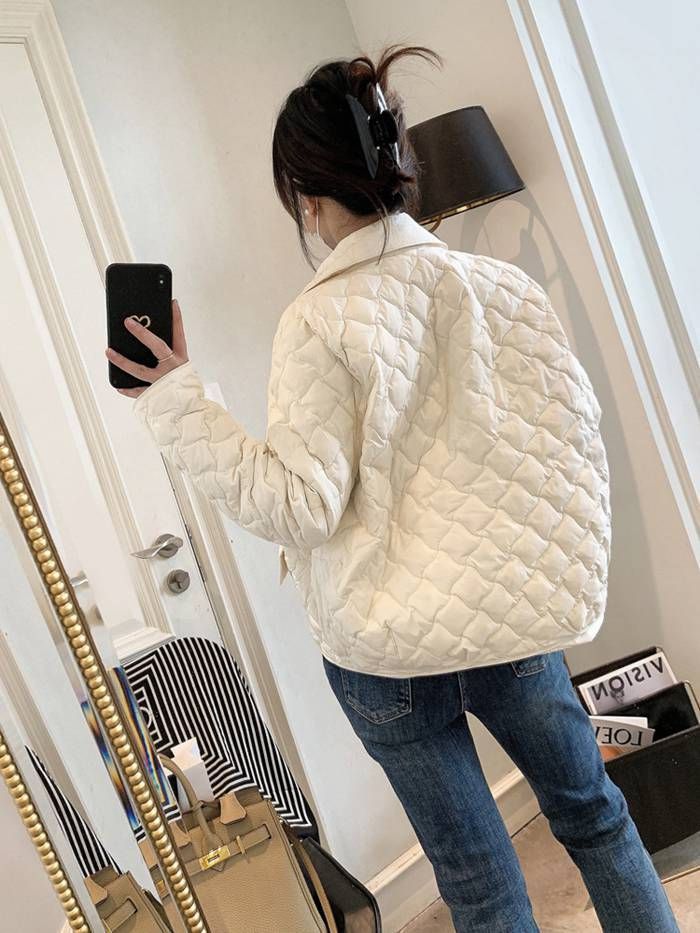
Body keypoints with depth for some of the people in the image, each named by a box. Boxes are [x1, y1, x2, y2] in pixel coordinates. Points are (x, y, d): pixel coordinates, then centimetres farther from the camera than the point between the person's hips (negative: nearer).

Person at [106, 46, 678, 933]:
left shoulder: (319, 322, -16)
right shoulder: (503, 286, -4)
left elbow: (303, 503, -17)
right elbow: (574, 435, -1)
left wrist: (177, 399, -15)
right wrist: (555, 564, 13)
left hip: (385, 645, -3)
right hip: (516, 610, 4)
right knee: (593, 814, 25)